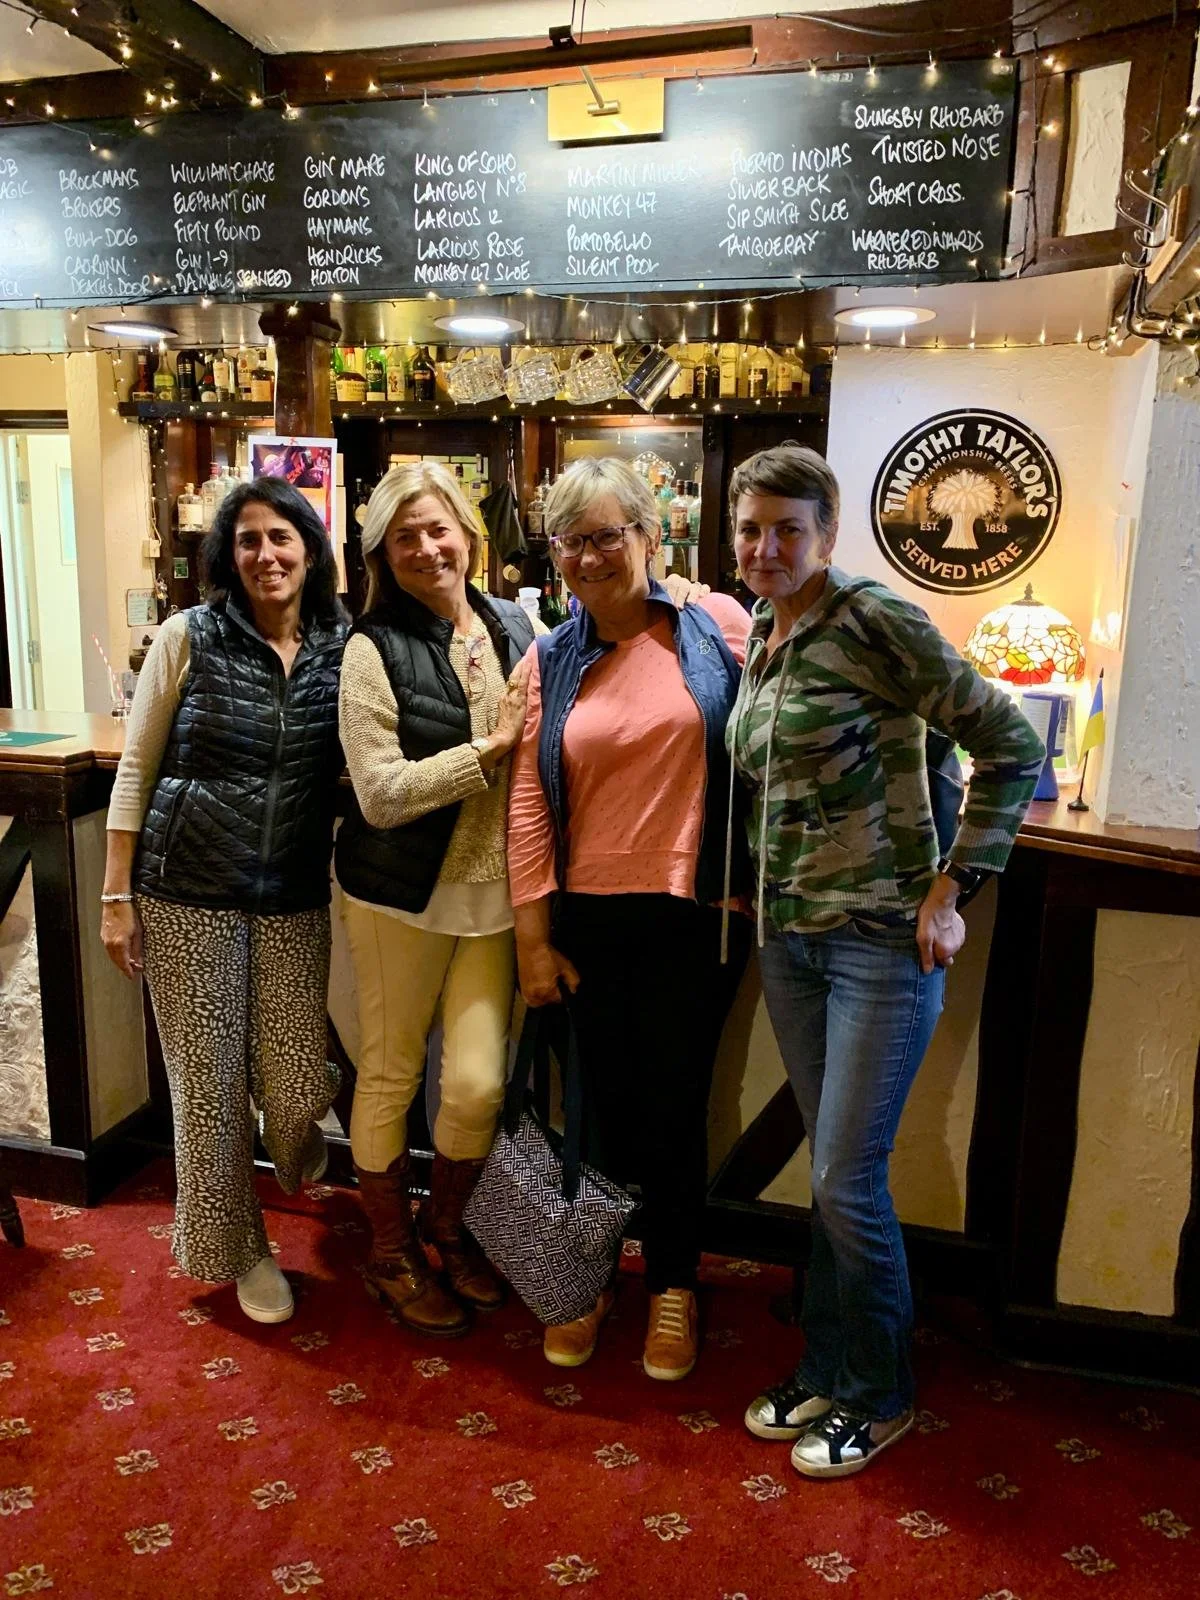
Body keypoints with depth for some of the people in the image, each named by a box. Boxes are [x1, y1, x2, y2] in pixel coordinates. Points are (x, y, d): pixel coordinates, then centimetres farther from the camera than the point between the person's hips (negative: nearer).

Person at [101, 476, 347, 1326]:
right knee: (209, 1081, 7)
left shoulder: (343, 648, 0)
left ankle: (300, 1149, 44)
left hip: (296, 898, 2)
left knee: (294, 1082, 5)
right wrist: (116, 896, -3)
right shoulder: (189, 636, -5)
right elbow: (136, 769, -2)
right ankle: (239, 1245, 30)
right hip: (188, 892, -1)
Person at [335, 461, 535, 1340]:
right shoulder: (374, 649, -12)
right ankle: (391, 1252, 34)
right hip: (402, 895, -3)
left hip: (494, 890, 4)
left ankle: (444, 1226, 33)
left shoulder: (513, 624, 3)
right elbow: (380, 795, -18)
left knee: (479, 1084, 4)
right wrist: (491, 748, -18)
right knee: (391, 1075, 12)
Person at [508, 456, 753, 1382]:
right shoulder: (550, 664, 4)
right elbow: (529, 802, 1)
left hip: (696, 915, -2)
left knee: (675, 1105, 10)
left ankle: (674, 1287, 33)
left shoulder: (717, 627, -3)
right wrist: (532, 936, -1)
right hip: (589, 917, 2)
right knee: (601, 1103, 14)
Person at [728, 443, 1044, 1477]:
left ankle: (879, 1398, 26)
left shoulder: (874, 623, -14)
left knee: (847, 1182, 1)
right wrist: (756, 890, 11)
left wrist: (951, 891, -14)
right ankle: (826, 1372, 34)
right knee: (833, 1170, 17)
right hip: (788, 936, 7)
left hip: (881, 937, -6)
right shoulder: (756, 639, 8)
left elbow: (1011, 746, -13)